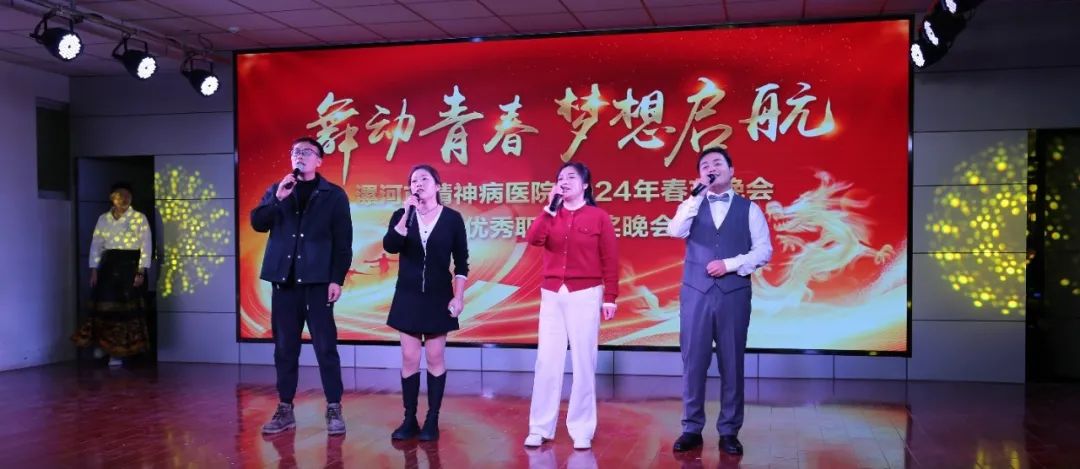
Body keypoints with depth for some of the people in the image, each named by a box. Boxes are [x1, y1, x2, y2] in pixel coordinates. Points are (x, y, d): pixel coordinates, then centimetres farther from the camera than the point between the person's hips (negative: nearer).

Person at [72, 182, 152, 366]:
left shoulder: (139, 218, -2)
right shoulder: (103, 219, 7)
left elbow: (146, 247, -5)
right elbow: (96, 245, 9)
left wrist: (141, 272, -11)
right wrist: (94, 270, 1)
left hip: (130, 265, -3)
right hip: (108, 265, 3)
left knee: (126, 308, 0)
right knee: (104, 306, 3)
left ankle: (118, 352, 9)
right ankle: (101, 344, 24)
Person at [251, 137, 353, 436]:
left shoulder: (334, 195, 3)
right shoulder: (276, 191, 14)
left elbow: (343, 242, -1)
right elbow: (257, 223, 3)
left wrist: (337, 279, -9)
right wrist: (278, 199, -11)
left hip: (317, 281, -3)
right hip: (284, 280, 3)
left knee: (325, 346, -3)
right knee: (285, 347, 7)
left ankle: (334, 409, 5)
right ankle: (285, 409, 16)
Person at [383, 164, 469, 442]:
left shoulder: (452, 218, -3)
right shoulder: (402, 216, 3)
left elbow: (461, 262, -1)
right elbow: (390, 247, -16)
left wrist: (458, 296, -7)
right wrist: (407, 213, -20)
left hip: (439, 297, -2)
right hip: (408, 296, 2)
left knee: (435, 358, 3)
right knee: (409, 359, 4)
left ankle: (432, 421, 10)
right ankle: (410, 420, 12)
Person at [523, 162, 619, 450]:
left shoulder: (599, 217, 0)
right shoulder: (551, 215, 9)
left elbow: (610, 261, 0)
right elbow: (533, 239, -10)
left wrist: (610, 297, -4)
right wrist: (550, 208, -11)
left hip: (585, 295, -3)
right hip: (552, 294, 3)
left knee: (583, 362, 2)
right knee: (547, 361, 3)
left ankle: (581, 430, 10)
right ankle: (540, 428, 10)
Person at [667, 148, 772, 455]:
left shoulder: (749, 209, 8)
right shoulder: (692, 205, 11)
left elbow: (764, 250, 1)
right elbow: (675, 232, -9)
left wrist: (730, 264, -12)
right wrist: (697, 195, -12)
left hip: (734, 294, -1)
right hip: (695, 292, 1)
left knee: (732, 363, 3)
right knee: (693, 362, 2)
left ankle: (729, 432, 13)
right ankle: (692, 429, 12)